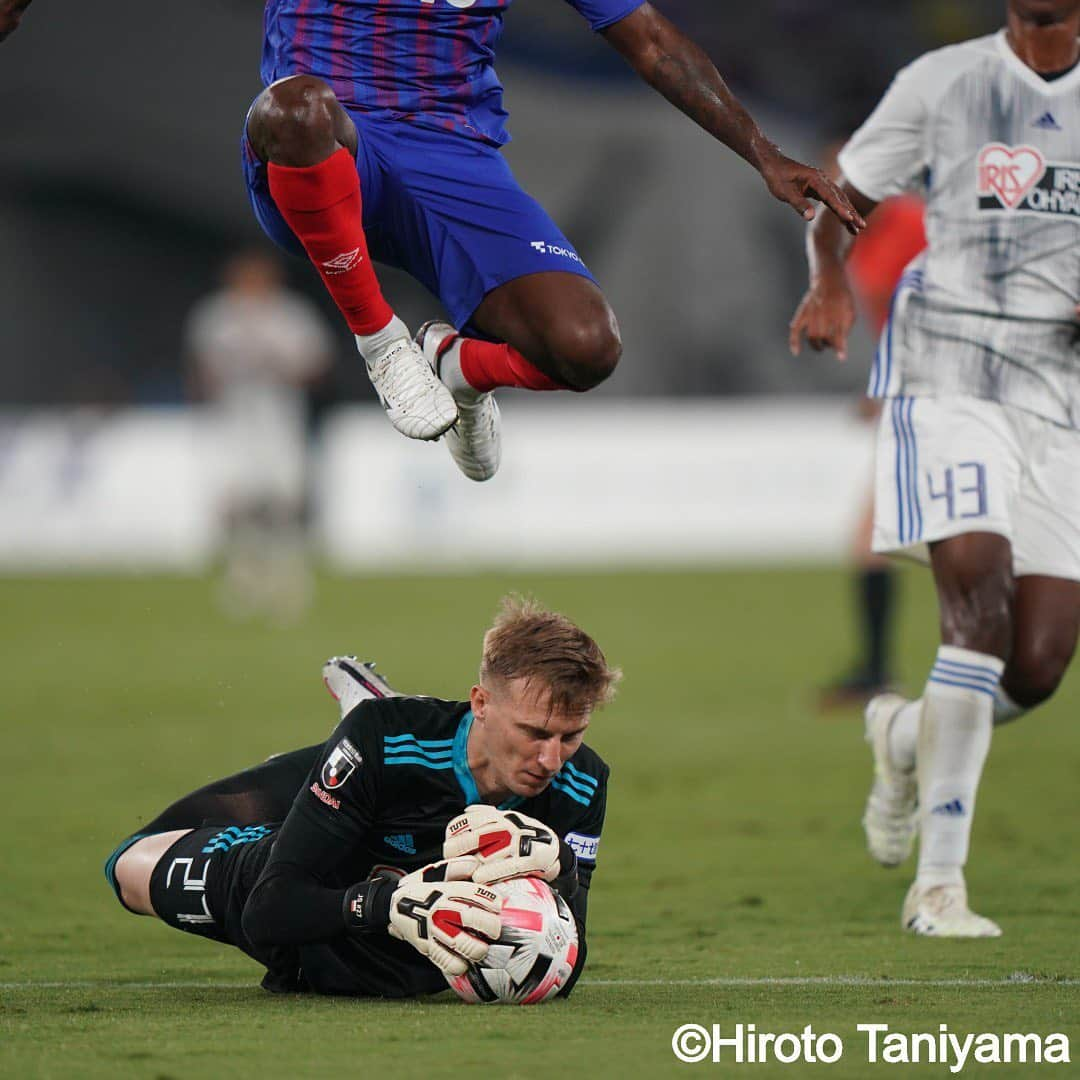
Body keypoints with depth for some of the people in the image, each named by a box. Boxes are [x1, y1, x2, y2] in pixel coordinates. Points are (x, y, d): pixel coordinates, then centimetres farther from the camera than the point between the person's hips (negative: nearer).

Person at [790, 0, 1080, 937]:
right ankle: (939, 881, -15)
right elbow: (842, 199, 10)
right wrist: (832, 285, -10)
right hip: (944, 377, -4)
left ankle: (905, 735, 32)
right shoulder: (940, 84, 0)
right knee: (979, 606, -21)